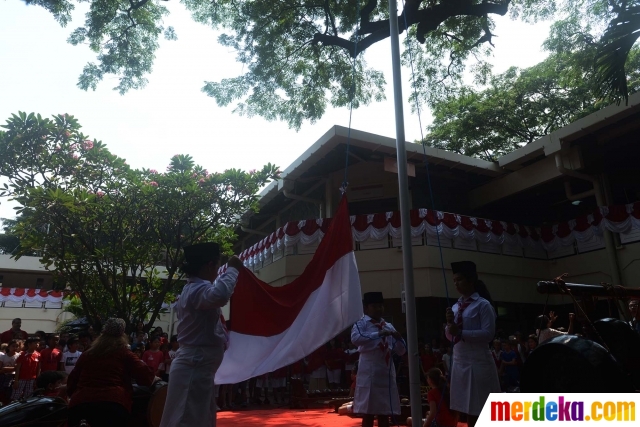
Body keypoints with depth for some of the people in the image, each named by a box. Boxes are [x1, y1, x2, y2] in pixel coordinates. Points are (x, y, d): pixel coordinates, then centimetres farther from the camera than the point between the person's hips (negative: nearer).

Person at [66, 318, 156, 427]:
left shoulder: (86, 354, 21)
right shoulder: (124, 354, 11)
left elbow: (72, 381, 31)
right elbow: (146, 376, 2)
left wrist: (73, 396, 50)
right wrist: (153, 377, 24)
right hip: (113, 404, -4)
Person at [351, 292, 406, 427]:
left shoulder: (389, 326, 14)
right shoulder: (361, 323, -1)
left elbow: (401, 351, 14)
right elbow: (355, 338, -23)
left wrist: (398, 338, -6)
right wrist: (379, 333, -25)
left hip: (387, 373, 5)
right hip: (369, 373, -5)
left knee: (385, 414, 11)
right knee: (368, 413, 0)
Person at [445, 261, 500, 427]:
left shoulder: (483, 304, -8)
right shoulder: (456, 306, 10)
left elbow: (488, 333, -16)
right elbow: (450, 336, 13)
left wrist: (461, 332, -19)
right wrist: (450, 323, -5)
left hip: (478, 362, -6)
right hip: (460, 362, 6)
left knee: (483, 409, 3)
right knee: (468, 408, 14)